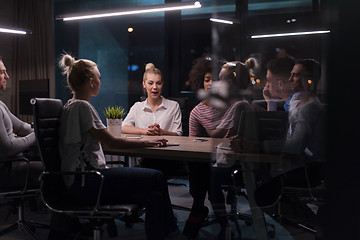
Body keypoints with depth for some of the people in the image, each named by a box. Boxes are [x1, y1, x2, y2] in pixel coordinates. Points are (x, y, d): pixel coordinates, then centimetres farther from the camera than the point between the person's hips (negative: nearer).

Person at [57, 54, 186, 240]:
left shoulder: (72, 106, 18)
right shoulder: (81, 106, -12)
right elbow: (112, 142, -12)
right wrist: (146, 143, -1)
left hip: (86, 180, 10)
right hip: (84, 184, -10)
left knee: (155, 198, -5)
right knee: (157, 177, -13)